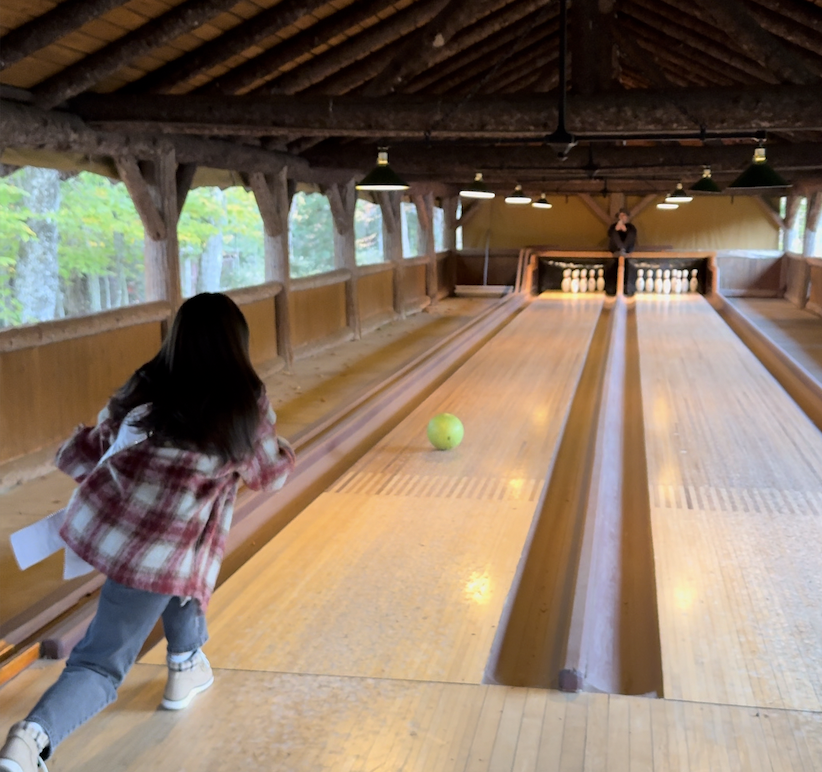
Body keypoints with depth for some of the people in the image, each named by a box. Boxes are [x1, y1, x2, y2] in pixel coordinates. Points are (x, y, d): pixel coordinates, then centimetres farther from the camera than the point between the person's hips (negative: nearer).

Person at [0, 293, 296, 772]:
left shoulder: (145, 387, 1)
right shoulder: (246, 404, -7)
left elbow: (99, 444, 11)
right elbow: (268, 475, 9)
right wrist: (284, 452, 29)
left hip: (101, 524, 6)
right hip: (161, 552, -6)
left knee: (185, 569, 33)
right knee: (102, 664, 11)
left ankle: (185, 667, 39)